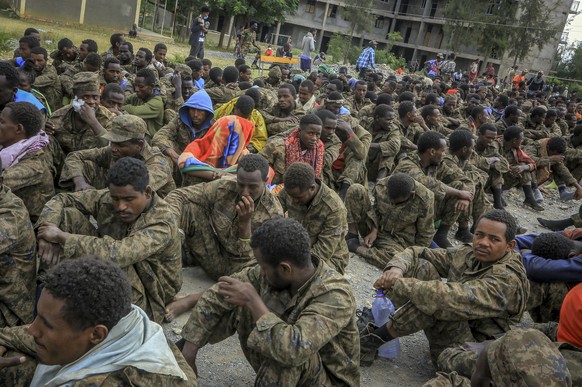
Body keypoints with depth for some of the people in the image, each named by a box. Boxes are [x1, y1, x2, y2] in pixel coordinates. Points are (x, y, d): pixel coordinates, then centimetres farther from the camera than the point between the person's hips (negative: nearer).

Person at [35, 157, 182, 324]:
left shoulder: (163, 224, -29)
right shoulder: (107, 199, -10)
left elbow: (117, 253, -42)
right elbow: (61, 199, -2)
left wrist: (61, 236, -33)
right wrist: (48, 237, -22)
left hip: (145, 300, -6)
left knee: (110, 260, -39)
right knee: (68, 215, -9)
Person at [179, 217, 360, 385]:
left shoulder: (335, 295, -34)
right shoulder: (273, 273, -16)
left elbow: (293, 349, -47)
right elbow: (219, 294, -7)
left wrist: (253, 300, -35)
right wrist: (190, 346, -11)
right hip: (286, 370, 6)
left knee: (286, 350, -35)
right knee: (238, 305, -9)